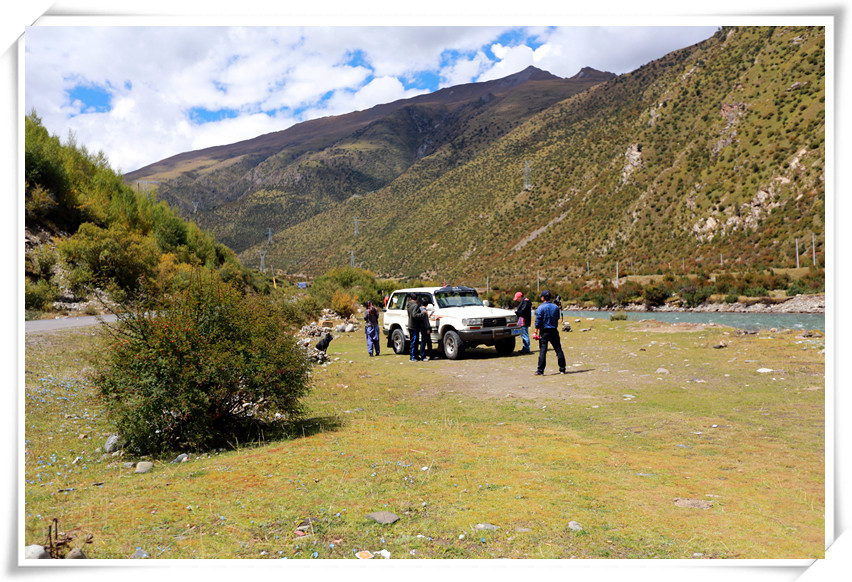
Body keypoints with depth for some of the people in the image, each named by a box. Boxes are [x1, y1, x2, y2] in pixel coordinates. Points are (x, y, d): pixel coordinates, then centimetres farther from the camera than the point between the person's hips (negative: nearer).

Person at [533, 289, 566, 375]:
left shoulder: (540, 308, -9)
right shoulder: (556, 307, 4)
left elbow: (538, 321, -12)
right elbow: (557, 319, 14)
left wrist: (536, 333, -10)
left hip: (544, 332, -4)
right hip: (554, 331, 4)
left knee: (542, 351, -4)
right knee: (558, 350, 9)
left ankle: (540, 371, -6)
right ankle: (562, 369, 13)